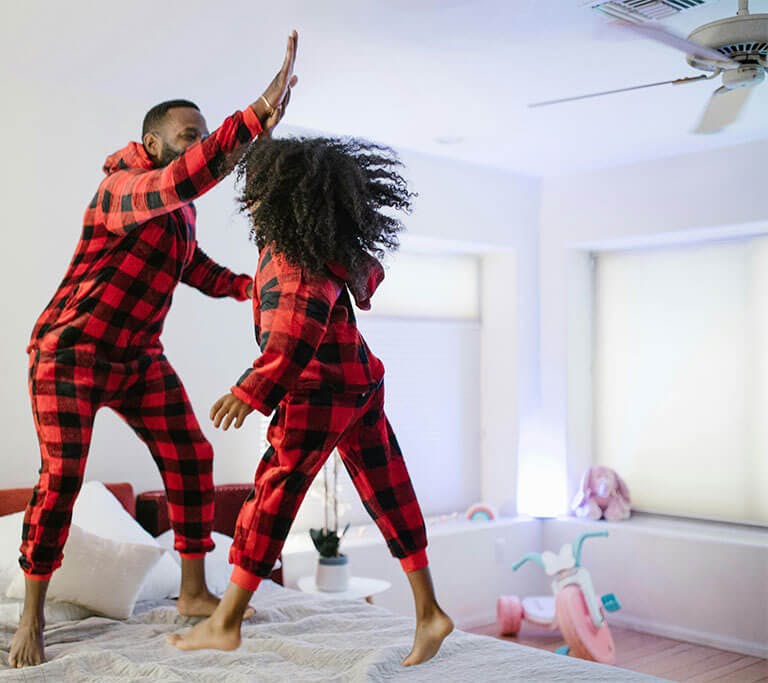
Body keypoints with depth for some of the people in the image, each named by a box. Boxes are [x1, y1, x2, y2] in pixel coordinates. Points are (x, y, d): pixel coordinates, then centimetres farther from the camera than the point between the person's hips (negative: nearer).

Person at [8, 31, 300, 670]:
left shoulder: (181, 211, 7)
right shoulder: (122, 190, -22)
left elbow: (194, 268, 24)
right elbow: (183, 178, -45)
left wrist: (251, 285, 6)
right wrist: (261, 113, -50)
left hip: (140, 358, 8)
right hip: (72, 353, -8)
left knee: (191, 458, 1)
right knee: (61, 479, -13)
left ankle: (194, 592, 13)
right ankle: (32, 617, 5)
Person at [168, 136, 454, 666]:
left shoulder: (298, 261, -20)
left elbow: (299, 329, -34)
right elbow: (369, 274, 26)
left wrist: (254, 391, -40)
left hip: (322, 392, -9)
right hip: (359, 383, 9)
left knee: (274, 492, -1)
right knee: (388, 494, 10)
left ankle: (225, 623, 9)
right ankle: (429, 613, 16)